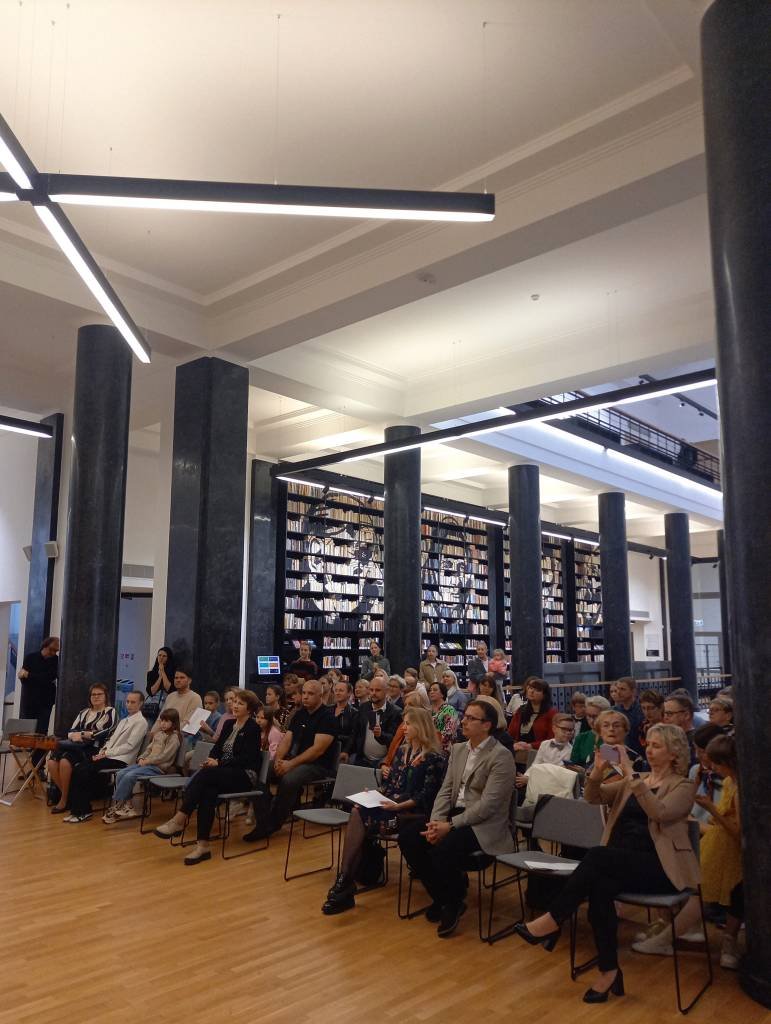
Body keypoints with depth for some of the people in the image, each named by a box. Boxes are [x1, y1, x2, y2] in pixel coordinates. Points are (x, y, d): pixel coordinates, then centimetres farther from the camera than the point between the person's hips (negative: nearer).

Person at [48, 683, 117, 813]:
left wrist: (83, 734, -6)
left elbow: (106, 733, -7)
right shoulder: (83, 712, 26)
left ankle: (64, 800, -13)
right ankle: (66, 794, -6)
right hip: (77, 747, 6)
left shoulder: (110, 712, 7)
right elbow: (71, 732, 19)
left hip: (94, 749, -6)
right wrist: (74, 736, -6)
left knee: (65, 761, -30)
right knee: (52, 762, -21)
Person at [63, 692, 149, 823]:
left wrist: (107, 753, -14)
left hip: (120, 760, -8)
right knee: (77, 769, -11)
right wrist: (103, 751, 1)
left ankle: (84, 811, -9)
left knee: (85, 772, -21)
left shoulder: (140, 722, -5)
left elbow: (129, 746, -13)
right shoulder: (124, 720, 24)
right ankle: (76, 809, -7)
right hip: (108, 756, 8)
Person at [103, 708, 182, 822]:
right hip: (147, 763, 9)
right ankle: (128, 806, -11)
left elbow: (164, 756, -16)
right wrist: (142, 759, 2)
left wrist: (147, 761, -13)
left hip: (159, 768, -9)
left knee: (129, 776, -26)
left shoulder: (174, 737, -8)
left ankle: (114, 807, -14)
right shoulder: (159, 734, 19)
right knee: (120, 774, -11)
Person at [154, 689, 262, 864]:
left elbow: (247, 759, -14)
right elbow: (217, 748, 13)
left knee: (205, 774, -31)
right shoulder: (229, 724, 18)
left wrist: (218, 763, -19)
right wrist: (211, 761, -10)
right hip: (223, 774, 6)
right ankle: (202, 845, -36)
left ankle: (179, 820, -28)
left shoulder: (253, 728, -5)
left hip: (245, 776, -5)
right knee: (207, 791, -30)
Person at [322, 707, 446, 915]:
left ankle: (345, 882, -21)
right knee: (357, 812, -26)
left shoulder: (433, 758, -6)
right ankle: (345, 882, -30)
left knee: (360, 816, -28)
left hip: (413, 813, -6)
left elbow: (424, 796, -11)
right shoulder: (402, 751, 17)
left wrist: (398, 806, -21)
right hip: (389, 805, 6)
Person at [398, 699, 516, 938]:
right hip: (454, 814, 7)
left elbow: (487, 804, -19)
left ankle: (454, 902, -1)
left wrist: (449, 825, -22)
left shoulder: (501, 757, -13)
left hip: (484, 825, -7)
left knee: (444, 848, -32)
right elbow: (446, 790, 9)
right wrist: (436, 821, -9)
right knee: (407, 835, -12)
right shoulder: (458, 749, 11)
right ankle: (440, 894, 7)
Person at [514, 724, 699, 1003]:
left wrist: (630, 775, -25)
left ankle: (552, 921, -23)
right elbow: (594, 797, 8)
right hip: (620, 863, 5)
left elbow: (659, 813, -20)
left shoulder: (683, 787, 2)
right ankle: (609, 970, -20)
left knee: (597, 856, -31)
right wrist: (598, 771, -11)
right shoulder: (634, 781, 19)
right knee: (600, 885, -31)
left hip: (659, 867, -5)